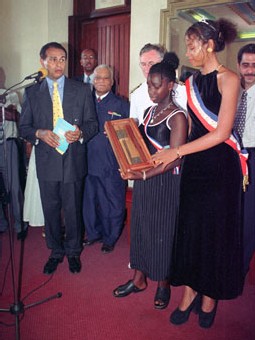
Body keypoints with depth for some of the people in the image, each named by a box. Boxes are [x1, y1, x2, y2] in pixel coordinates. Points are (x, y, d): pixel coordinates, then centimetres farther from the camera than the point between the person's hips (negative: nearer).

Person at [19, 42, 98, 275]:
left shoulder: (82, 90, 3)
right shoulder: (32, 93, 5)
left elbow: (93, 123, 4)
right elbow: (24, 127, 6)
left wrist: (80, 133, -17)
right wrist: (40, 133, -15)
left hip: (73, 161, -1)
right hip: (46, 162, 1)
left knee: (73, 210, 10)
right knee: (50, 210, 13)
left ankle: (73, 251, 31)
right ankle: (56, 251, 33)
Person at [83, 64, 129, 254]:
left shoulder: (121, 105, 1)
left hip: (112, 164, -3)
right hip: (89, 161, 4)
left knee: (112, 203, 6)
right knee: (90, 200, 14)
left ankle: (110, 239, 24)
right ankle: (93, 233, 34)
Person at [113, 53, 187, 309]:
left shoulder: (177, 117, -12)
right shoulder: (149, 111, 11)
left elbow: (174, 158, -19)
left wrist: (144, 175, -28)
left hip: (165, 182, -7)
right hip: (143, 178, 7)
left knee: (162, 231, 5)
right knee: (140, 227, 13)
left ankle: (163, 284, 26)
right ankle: (139, 279, 29)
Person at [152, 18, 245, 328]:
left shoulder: (228, 79, -8)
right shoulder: (192, 82, 11)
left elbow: (222, 132, -16)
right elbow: (191, 128, 11)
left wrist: (177, 151, -18)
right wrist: (171, 155, -1)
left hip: (220, 166, -5)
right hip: (194, 166, 6)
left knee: (215, 230, 6)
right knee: (189, 227, 8)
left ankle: (209, 295, 25)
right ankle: (189, 292, 24)